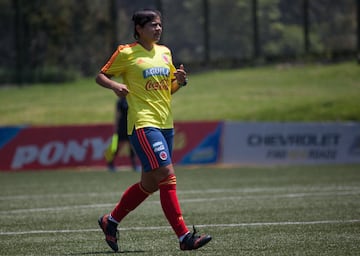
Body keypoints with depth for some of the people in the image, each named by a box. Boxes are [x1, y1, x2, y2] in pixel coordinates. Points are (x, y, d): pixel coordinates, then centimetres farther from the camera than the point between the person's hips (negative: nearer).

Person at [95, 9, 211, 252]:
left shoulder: (164, 52, 15)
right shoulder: (126, 53, -3)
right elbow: (100, 76, 4)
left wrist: (180, 80, 1)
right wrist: (115, 85, -16)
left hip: (166, 123, 7)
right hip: (143, 124, -7)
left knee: (150, 182, 11)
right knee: (167, 175, -17)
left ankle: (111, 221, 29)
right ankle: (184, 236, -17)